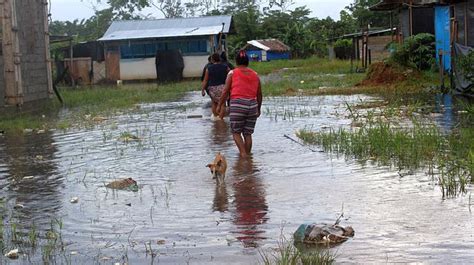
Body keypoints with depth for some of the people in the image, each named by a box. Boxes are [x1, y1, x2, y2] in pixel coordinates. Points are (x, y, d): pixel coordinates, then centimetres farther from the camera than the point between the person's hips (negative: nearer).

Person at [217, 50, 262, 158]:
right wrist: (258, 109, 26)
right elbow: (259, 94, 16)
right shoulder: (255, 75, 12)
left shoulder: (232, 73, 1)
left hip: (237, 105, -4)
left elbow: (225, 91, -3)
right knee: (248, 133, 11)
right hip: (252, 105, 4)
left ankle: (243, 153, -8)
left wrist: (220, 105, 7)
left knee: (236, 132, 6)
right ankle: (247, 154, 14)